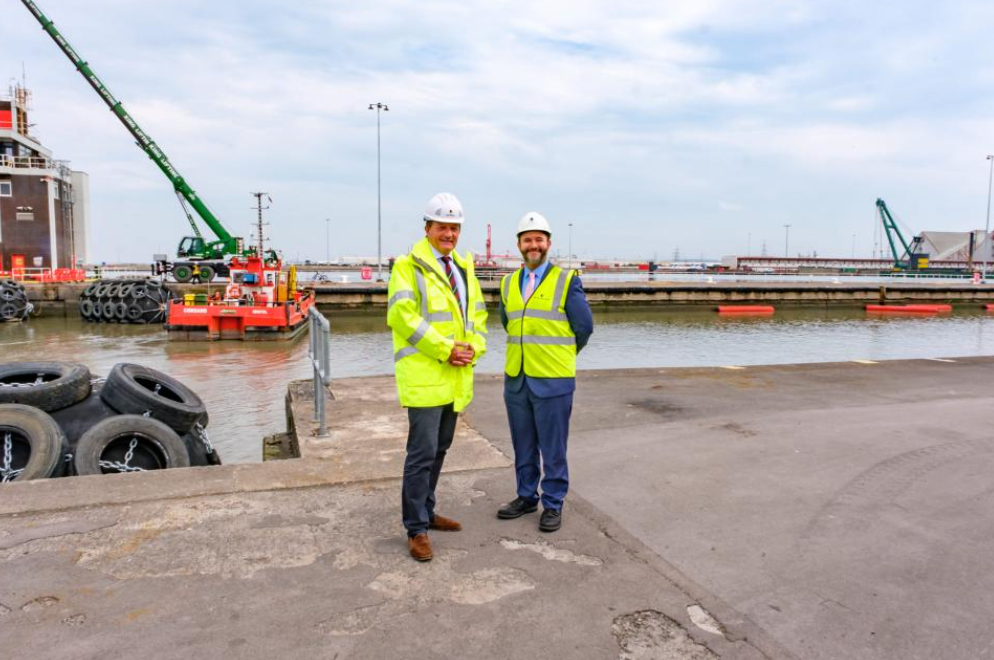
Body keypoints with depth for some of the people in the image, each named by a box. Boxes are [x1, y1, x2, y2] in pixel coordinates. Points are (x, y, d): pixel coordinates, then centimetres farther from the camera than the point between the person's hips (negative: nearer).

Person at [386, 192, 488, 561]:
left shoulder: (464, 267, 16)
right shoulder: (408, 265, -6)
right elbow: (402, 315, -16)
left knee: (439, 449, 16)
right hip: (424, 375, -7)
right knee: (422, 453, -4)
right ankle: (416, 529, 8)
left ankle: (426, 512, 31)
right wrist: (444, 349, -19)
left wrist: (474, 346, -5)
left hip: (456, 377, 7)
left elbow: (478, 313, 15)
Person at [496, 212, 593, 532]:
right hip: (516, 378, 5)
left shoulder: (567, 281, -6)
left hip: (553, 380, -5)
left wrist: (559, 357, 8)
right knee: (523, 446, 15)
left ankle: (553, 504, 19)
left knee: (552, 447, 5)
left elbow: (584, 327, -2)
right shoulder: (508, 284, 8)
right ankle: (526, 497, 30)